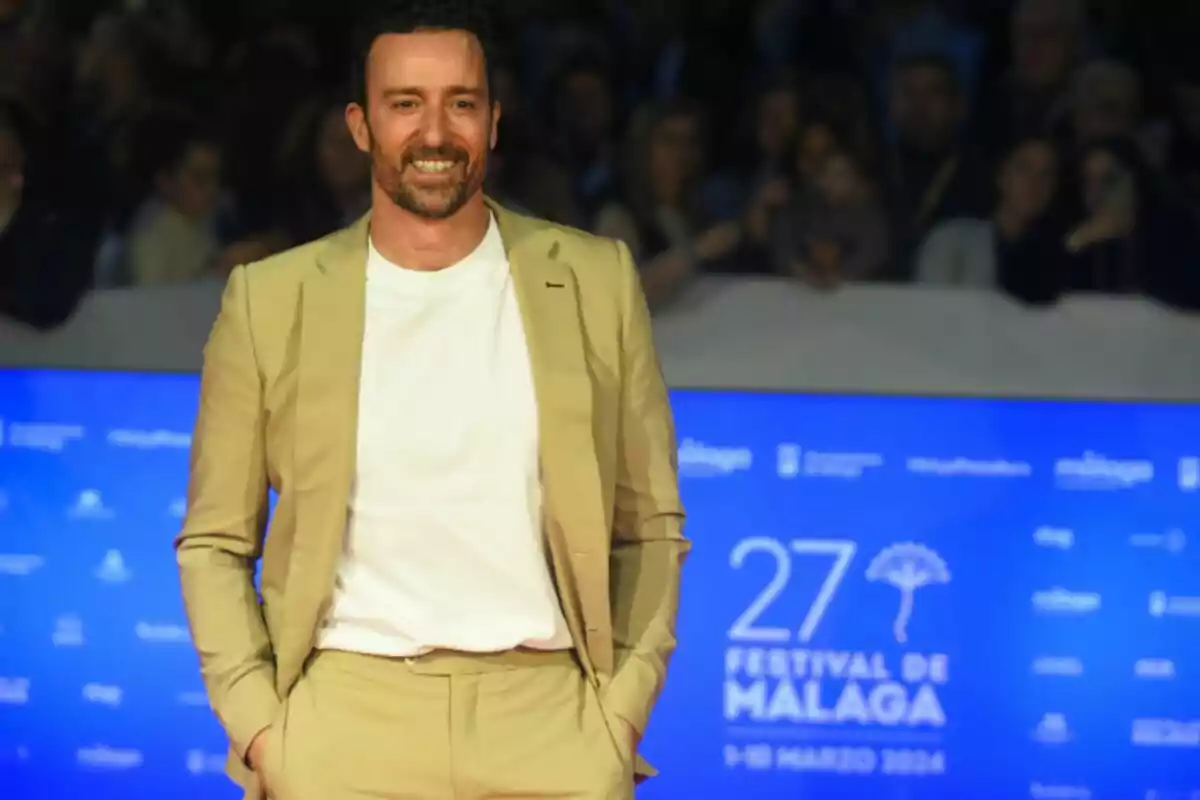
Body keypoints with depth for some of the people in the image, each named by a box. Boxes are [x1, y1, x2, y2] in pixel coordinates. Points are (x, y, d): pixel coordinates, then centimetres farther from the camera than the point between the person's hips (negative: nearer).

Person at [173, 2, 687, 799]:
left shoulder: (595, 282, 5)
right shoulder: (271, 300, 4)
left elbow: (650, 527, 9)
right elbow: (215, 542, 7)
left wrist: (622, 711, -1)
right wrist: (257, 724, -4)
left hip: (545, 717, 0)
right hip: (345, 718, 0)